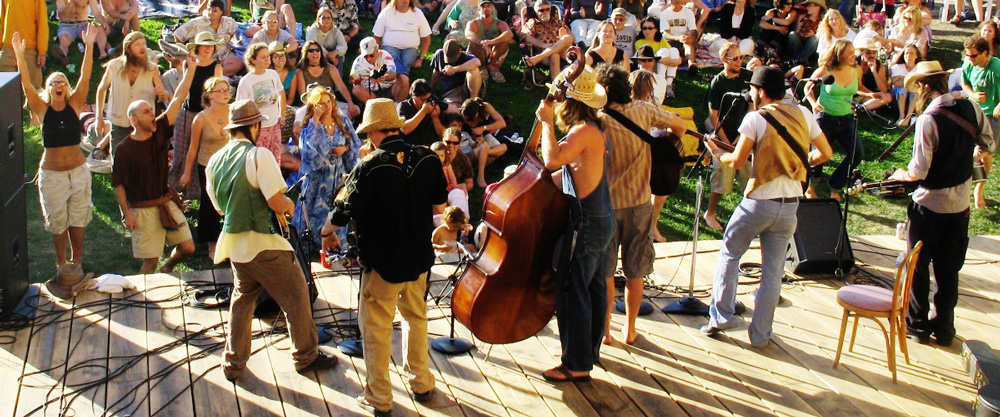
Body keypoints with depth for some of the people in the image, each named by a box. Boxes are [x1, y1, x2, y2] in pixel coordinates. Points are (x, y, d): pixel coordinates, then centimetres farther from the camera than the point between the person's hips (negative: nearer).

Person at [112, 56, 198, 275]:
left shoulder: (160, 131, -2)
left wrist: (190, 71, -8)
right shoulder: (124, 149, -13)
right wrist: (127, 214, -11)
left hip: (167, 203, 5)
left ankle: (168, 268, 36)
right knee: (150, 260, 0)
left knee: (187, 247, 7)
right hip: (143, 209, -5)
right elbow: (118, 185, -8)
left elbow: (178, 100, -4)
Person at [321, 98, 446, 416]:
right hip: (419, 258, 5)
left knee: (376, 329, 10)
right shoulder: (428, 159, -7)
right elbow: (439, 206, 4)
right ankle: (421, 384, 35)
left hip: (382, 262, -5)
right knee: (416, 317, 24)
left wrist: (328, 233, 5)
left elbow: (342, 212, -15)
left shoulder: (370, 167, -20)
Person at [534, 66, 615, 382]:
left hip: (585, 224, -10)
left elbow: (552, 159, -35)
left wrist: (547, 122, -21)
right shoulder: (594, 130, 11)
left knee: (571, 293, -3)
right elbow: (569, 172, 18)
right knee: (594, 290, 18)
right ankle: (590, 350, 31)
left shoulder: (584, 131, -20)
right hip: (603, 220, 10)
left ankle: (576, 365, 4)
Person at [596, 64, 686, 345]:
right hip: (640, 203, 3)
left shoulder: (598, 121, -15)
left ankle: (604, 330, 15)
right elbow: (680, 126, 8)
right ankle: (630, 330, 21)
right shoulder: (643, 110, -4)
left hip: (608, 203, -2)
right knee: (635, 272, 13)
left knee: (604, 271, 10)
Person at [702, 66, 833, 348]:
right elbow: (825, 153, 7)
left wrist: (717, 152, 7)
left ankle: (722, 314, 12)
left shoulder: (756, 118, -10)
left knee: (729, 254, 16)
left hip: (758, 202, -4)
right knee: (773, 270, 9)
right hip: (790, 205, 4)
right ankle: (760, 333, 14)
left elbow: (737, 162, -12)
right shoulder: (803, 114, 3)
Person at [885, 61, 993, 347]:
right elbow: (989, 142, 12)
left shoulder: (928, 119, -22)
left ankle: (917, 324, 19)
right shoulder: (971, 108, -3)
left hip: (929, 205, -6)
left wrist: (902, 175, -1)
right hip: (960, 205, 6)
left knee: (918, 268, 11)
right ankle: (944, 328, 22)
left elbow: (920, 171, -21)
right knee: (949, 271, 14)